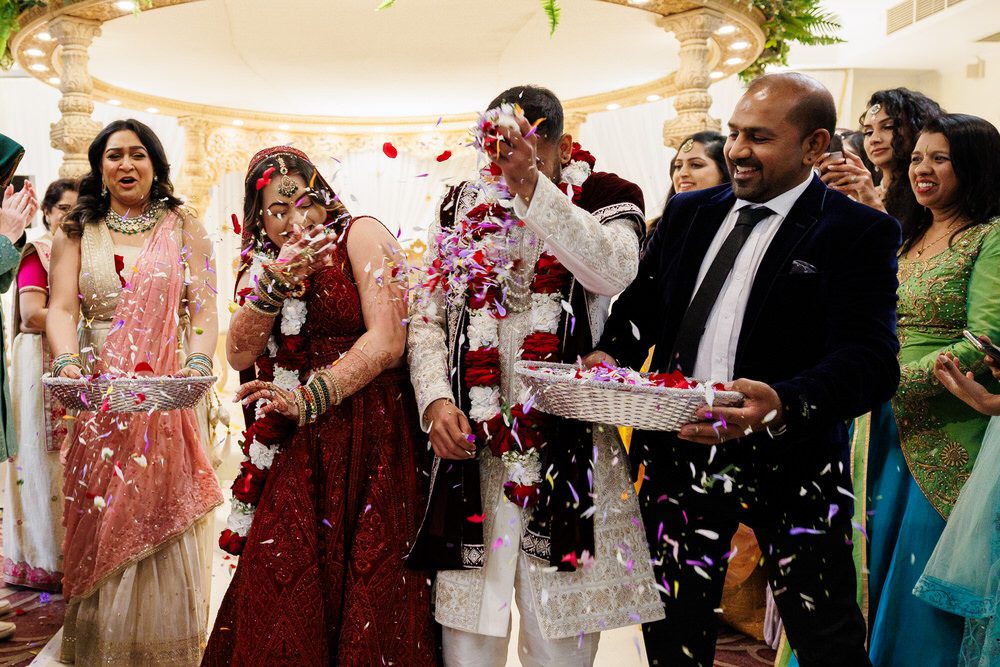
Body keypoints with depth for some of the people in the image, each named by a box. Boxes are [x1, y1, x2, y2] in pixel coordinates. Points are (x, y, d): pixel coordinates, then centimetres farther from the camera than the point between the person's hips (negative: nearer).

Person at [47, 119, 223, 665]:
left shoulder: (183, 229, 6)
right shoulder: (76, 233, 10)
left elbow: (205, 313, -1)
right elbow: (61, 308, -1)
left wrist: (199, 363, -21)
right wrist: (67, 362, -22)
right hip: (96, 404, 1)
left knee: (160, 532, 1)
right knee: (98, 536, 6)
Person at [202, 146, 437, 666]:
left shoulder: (360, 235, -3)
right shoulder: (262, 264, 13)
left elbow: (387, 341, -14)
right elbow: (239, 354, -2)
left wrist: (309, 396, -20)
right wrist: (275, 282, -16)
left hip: (370, 442, -4)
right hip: (297, 450, 5)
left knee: (365, 599, -3)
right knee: (278, 593, -1)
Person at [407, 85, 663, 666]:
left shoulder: (605, 197, 2)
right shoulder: (463, 205, 12)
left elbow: (613, 272, -20)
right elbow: (427, 315, 11)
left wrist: (531, 183, -25)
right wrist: (435, 399, -5)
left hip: (567, 444, -2)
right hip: (470, 440, 3)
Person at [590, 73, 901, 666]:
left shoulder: (860, 233, -8)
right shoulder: (689, 213, 10)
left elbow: (871, 361, -19)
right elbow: (642, 304, 14)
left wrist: (784, 404, -37)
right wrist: (610, 355, -9)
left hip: (789, 458, -4)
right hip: (680, 452, 5)